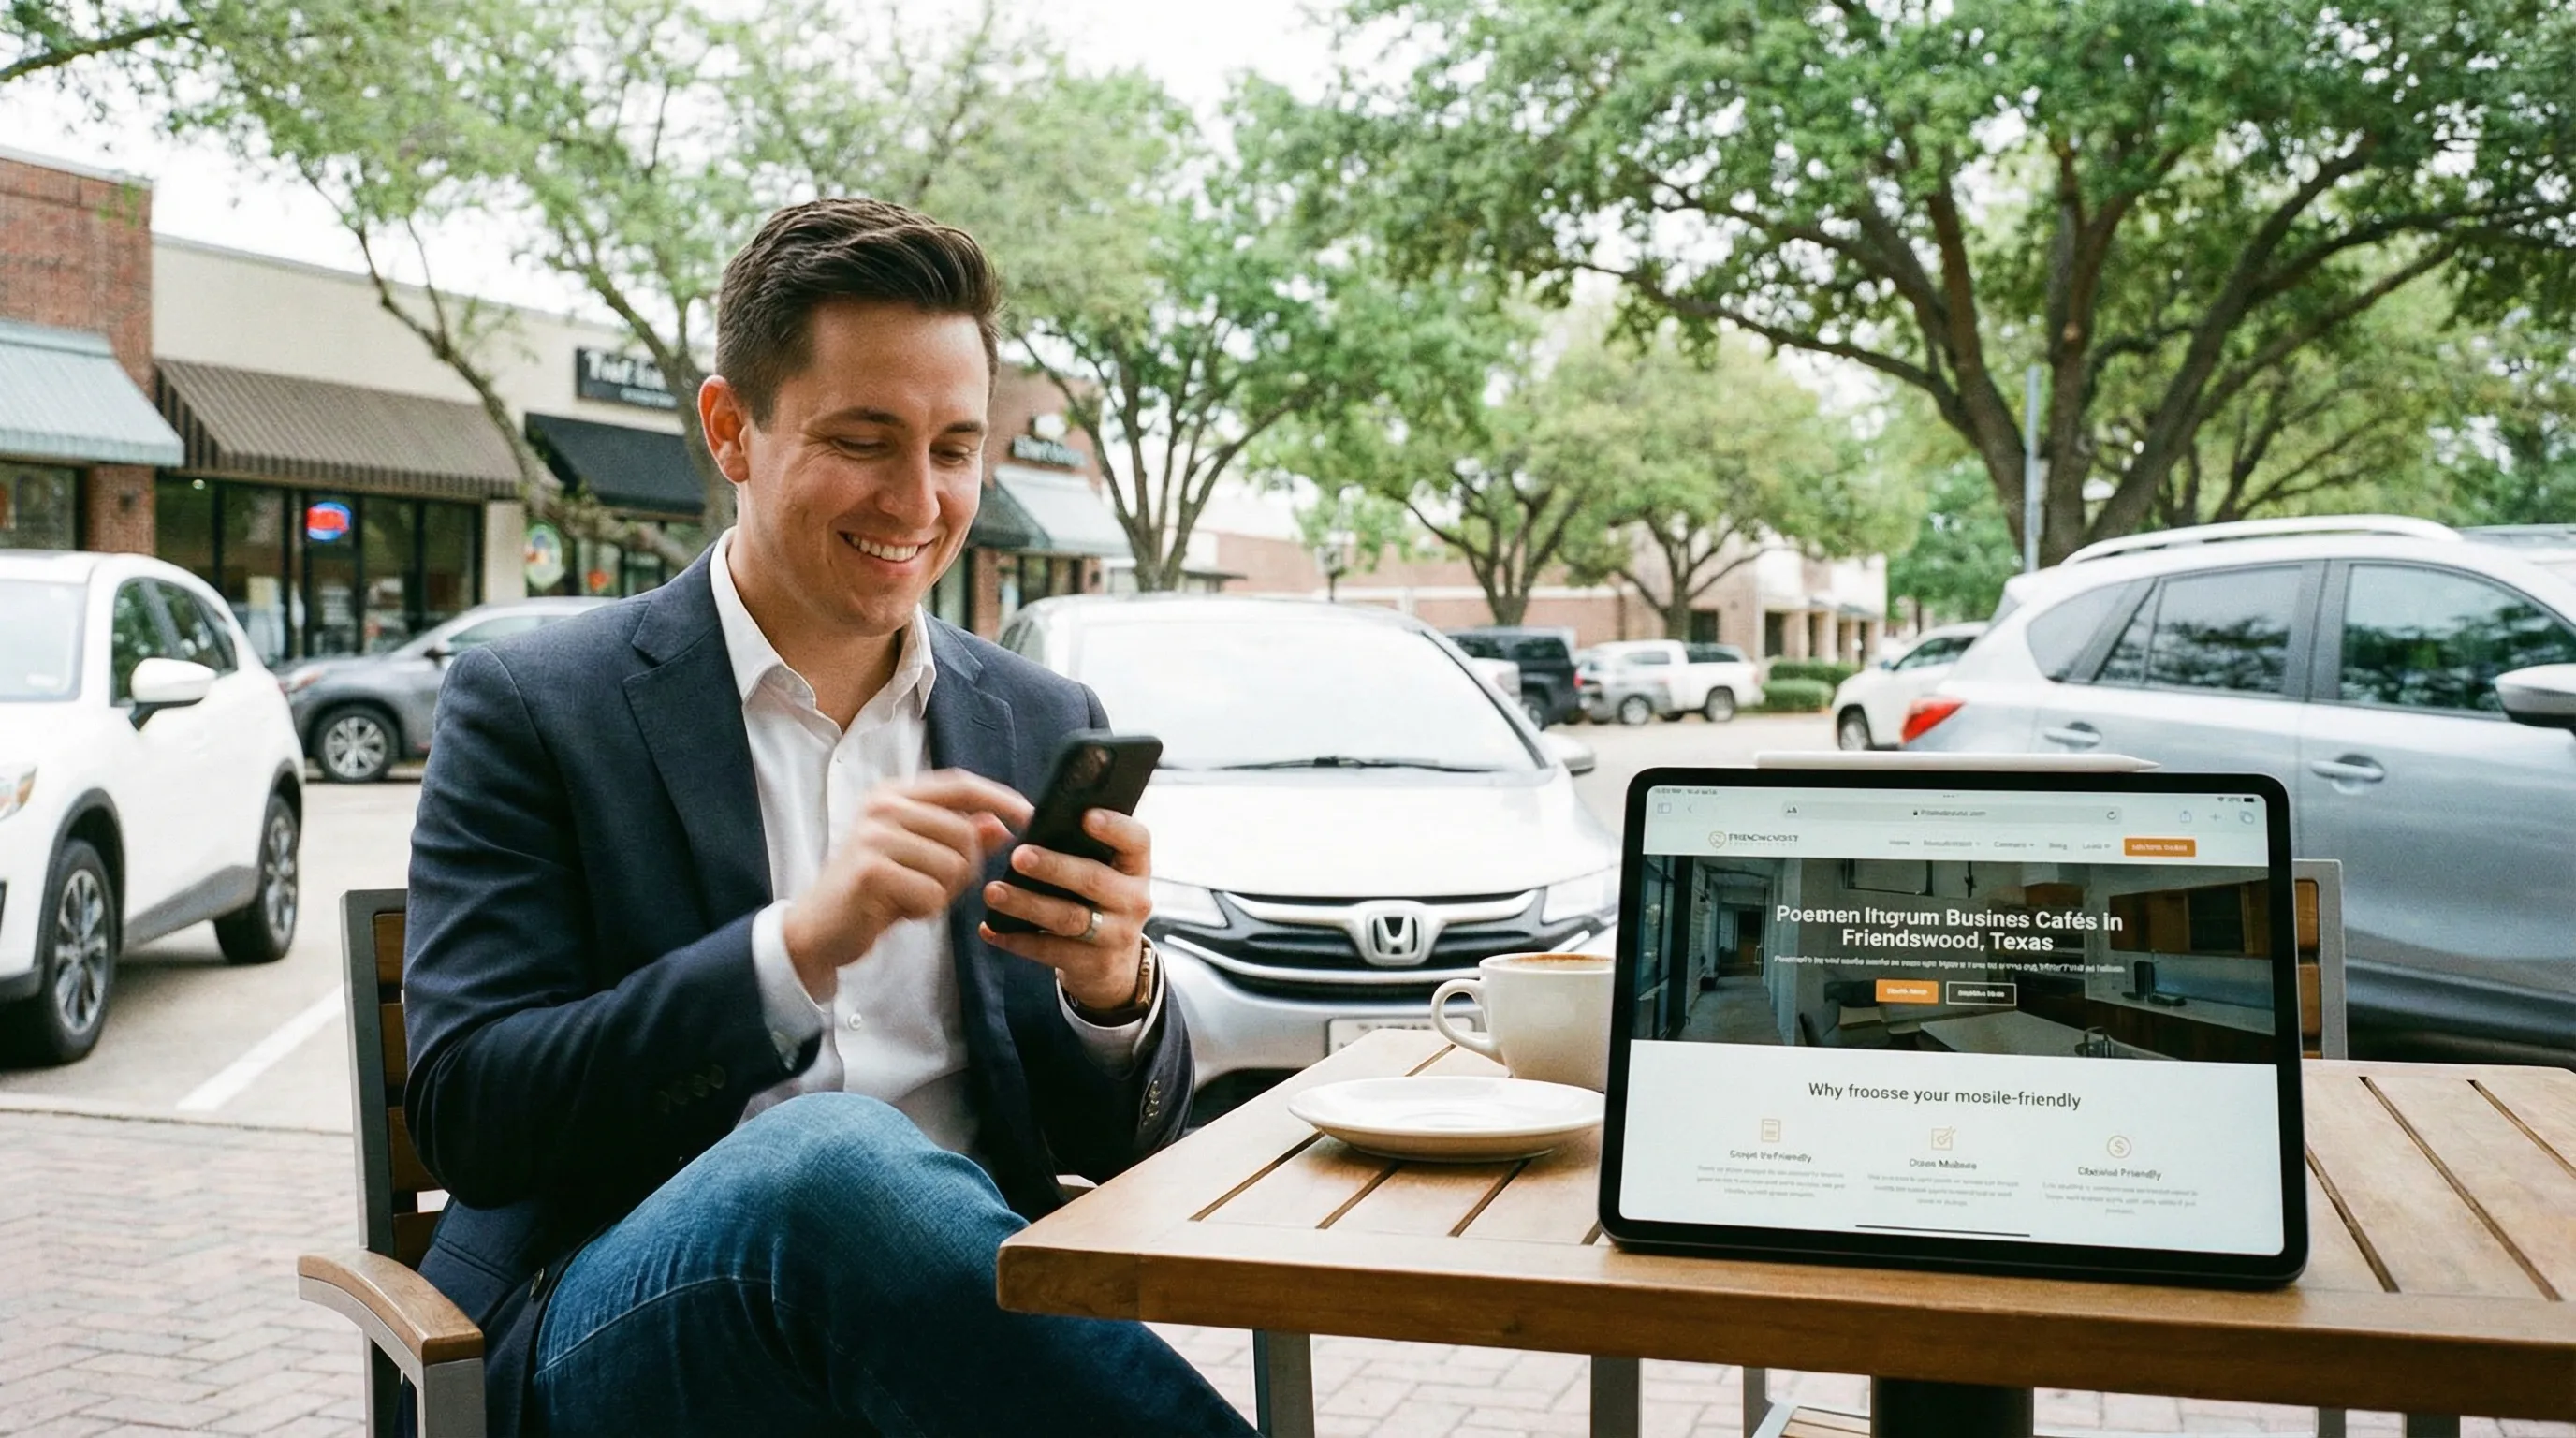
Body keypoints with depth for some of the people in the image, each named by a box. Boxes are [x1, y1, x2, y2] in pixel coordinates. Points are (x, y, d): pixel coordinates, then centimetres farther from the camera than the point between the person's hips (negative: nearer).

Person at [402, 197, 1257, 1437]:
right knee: (834, 1155, -35)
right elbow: (463, 1116, -6)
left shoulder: (1045, 727, 13)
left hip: (949, 1298, 2)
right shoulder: (533, 709, 3)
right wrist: (795, 944, -20)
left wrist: (1114, 989, -11)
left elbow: (1119, 1148, 14)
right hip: (622, 1322, -1)